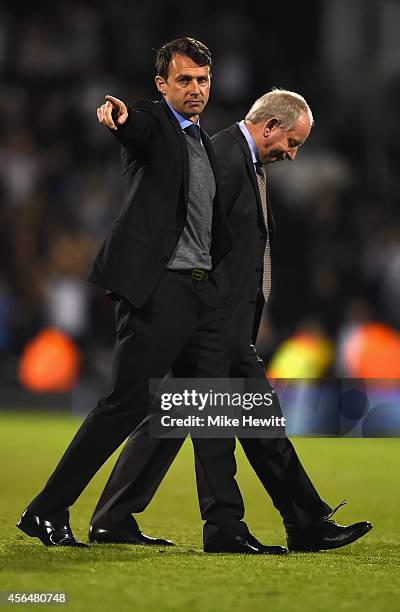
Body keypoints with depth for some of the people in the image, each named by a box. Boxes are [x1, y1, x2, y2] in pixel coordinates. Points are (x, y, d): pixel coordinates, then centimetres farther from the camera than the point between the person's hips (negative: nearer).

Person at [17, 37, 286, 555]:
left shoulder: (203, 141, 21)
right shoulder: (150, 122, -2)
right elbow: (135, 128, -28)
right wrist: (118, 117, -50)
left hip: (202, 289, 8)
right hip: (156, 286, -8)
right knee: (126, 404, -8)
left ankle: (225, 526, 4)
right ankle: (46, 512, -2)